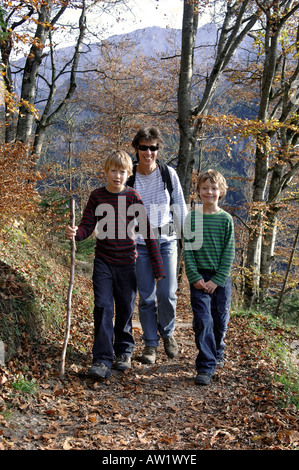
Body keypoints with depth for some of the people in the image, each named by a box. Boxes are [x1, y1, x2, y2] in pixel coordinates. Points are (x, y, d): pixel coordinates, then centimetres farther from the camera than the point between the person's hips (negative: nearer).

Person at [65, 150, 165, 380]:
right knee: (103, 307, -8)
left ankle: (124, 352, 30)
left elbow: (148, 231, -4)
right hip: (103, 262, 1)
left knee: (125, 309, 10)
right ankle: (102, 361, -4)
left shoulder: (133, 197, -4)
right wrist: (75, 233, -25)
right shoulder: (97, 196, 0)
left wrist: (158, 267, -5)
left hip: (127, 263, 0)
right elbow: (87, 227, 0)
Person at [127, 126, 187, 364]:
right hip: (140, 243, 0)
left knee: (167, 294, -4)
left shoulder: (169, 174, -1)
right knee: (146, 297, 3)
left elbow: (180, 206, 6)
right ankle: (150, 343, 20)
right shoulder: (129, 178, -2)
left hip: (166, 240, 0)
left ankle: (167, 332, 24)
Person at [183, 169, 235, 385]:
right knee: (203, 321, -8)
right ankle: (206, 367, -3)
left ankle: (217, 353, 36)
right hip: (200, 277, -1)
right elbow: (188, 250, -1)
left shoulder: (226, 219, 0)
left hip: (221, 278, 1)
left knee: (220, 320, 10)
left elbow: (229, 253, -2)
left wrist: (217, 279, -10)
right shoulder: (192, 218, 1)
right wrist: (195, 277, -10)